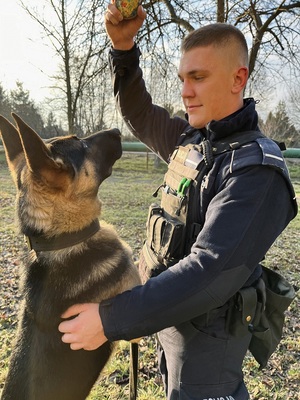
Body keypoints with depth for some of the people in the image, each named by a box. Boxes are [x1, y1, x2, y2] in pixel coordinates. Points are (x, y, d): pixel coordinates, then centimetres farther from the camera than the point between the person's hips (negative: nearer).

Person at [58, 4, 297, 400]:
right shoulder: (192, 138, -1)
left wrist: (111, 319, -33)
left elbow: (211, 272, -34)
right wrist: (123, 47, -4)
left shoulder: (258, 170, -26)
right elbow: (140, 115, 12)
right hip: (172, 309, 8)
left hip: (206, 328, -8)